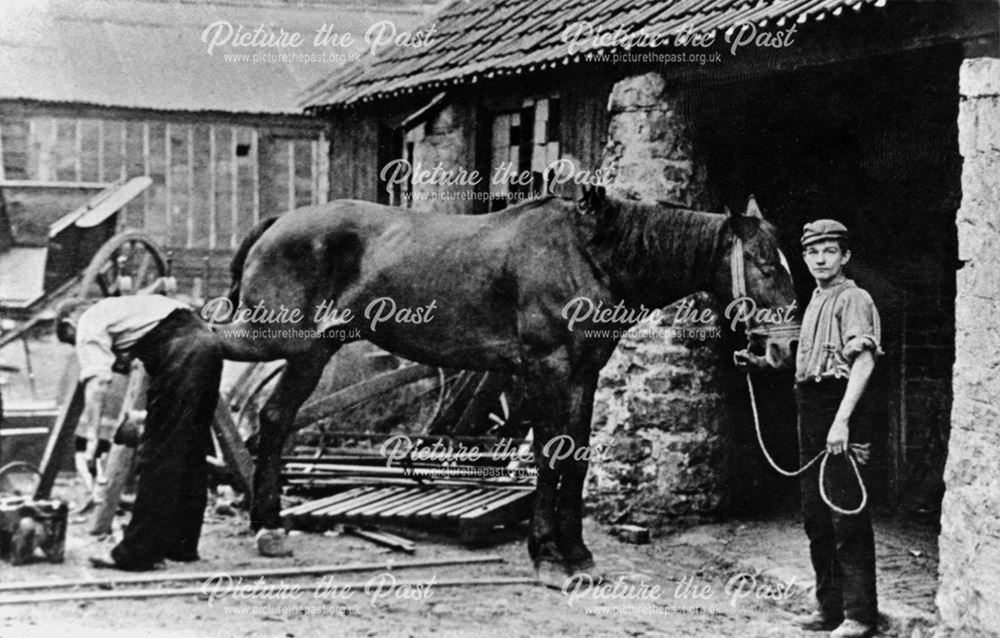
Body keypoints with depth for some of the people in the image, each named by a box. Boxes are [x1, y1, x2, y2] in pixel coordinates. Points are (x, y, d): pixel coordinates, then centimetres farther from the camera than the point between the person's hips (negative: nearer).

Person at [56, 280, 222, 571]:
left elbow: (96, 381, -10)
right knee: (190, 454, 15)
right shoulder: (114, 307, 32)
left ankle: (136, 554, -2)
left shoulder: (90, 323, 6)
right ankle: (182, 545, 23)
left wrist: (91, 436, -13)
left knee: (156, 456, -5)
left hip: (179, 353, -9)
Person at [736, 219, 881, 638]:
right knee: (815, 516, 13)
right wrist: (761, 363, 16)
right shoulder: (815, 302, 18)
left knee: (848, 517, -7)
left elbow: (864, 362, -19)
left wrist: (842, 421, -27)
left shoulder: (853, 299, -8)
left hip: (839, 408, -9)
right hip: (810, 410, 9)